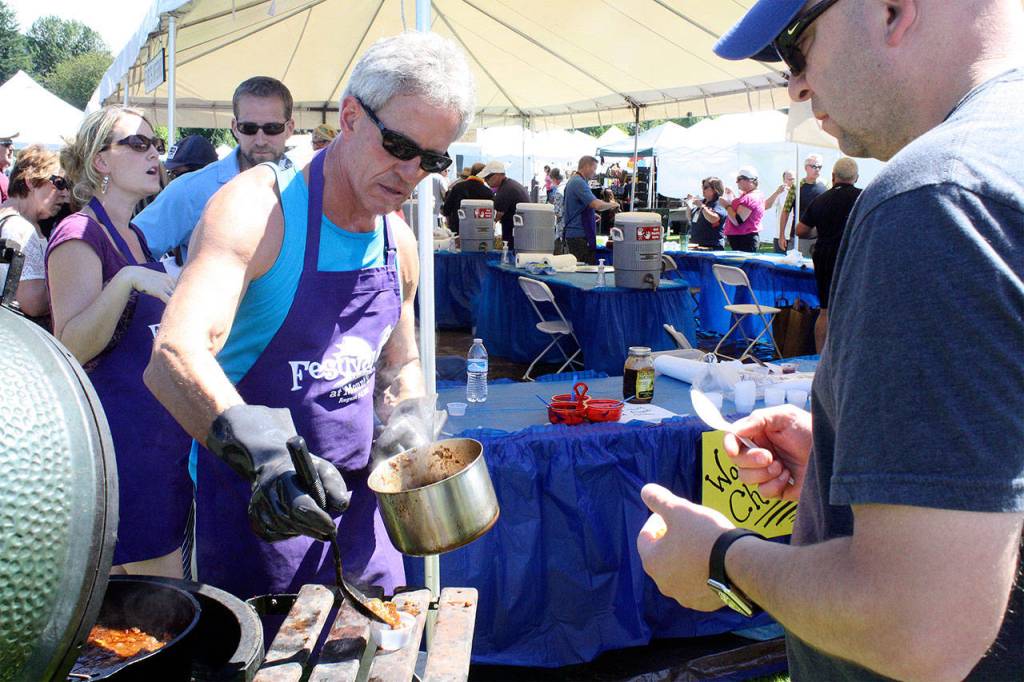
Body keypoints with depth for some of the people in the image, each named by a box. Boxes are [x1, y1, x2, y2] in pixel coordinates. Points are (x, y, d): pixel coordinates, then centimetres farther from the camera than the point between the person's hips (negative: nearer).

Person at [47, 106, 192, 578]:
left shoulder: (135, 236, 15)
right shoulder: (79, 234, -12)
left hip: (160, 429, 9)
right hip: (119, 434, -9)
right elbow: (70, 348, -22)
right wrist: (126, 281, -32)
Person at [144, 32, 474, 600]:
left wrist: (407, 424, -4)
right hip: (256, 509, -6)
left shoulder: (399, 244, 3)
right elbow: (173, 358, -33)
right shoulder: (258, 210, -19)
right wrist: (262, 452, -48)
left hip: (357, 502, 6)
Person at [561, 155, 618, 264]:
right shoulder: (579, 183, -16)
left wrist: (592, 215, 20)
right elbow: (597, 205, -26)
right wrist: (611, 205, -8)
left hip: (571, 233, 10)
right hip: (580, 235, -10)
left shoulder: (573, 181, 16)